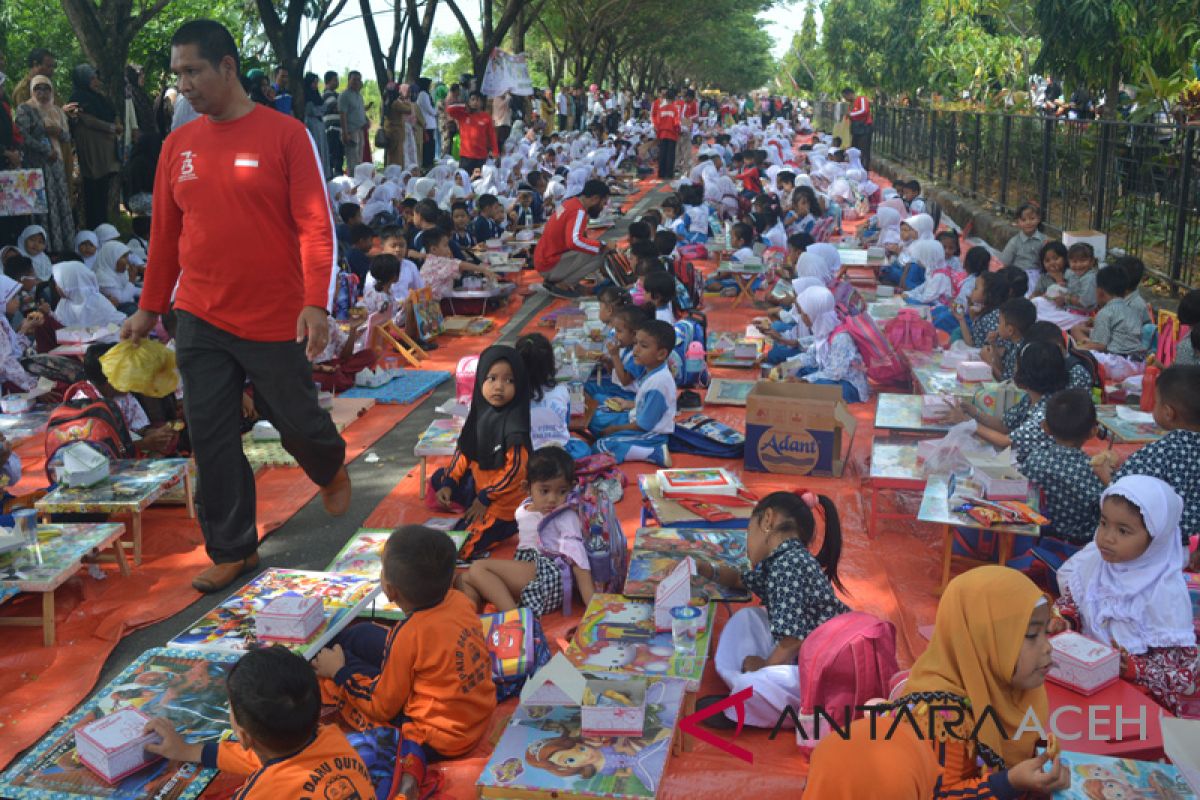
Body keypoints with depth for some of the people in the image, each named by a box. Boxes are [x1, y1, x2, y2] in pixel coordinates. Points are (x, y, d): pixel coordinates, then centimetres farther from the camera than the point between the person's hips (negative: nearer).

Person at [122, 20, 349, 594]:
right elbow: (165, 233, 14)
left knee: (296, 420, 8)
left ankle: (331, 469, 43)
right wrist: (149, 308, 15)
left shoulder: (286, 134, -6)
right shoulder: (178, 145, 7)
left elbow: (316, 225, -10)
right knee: (211, 439, 4)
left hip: (275, 320, -4)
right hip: (199, 320, 4)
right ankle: (232, 550, 19)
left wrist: (315, 303, -19)